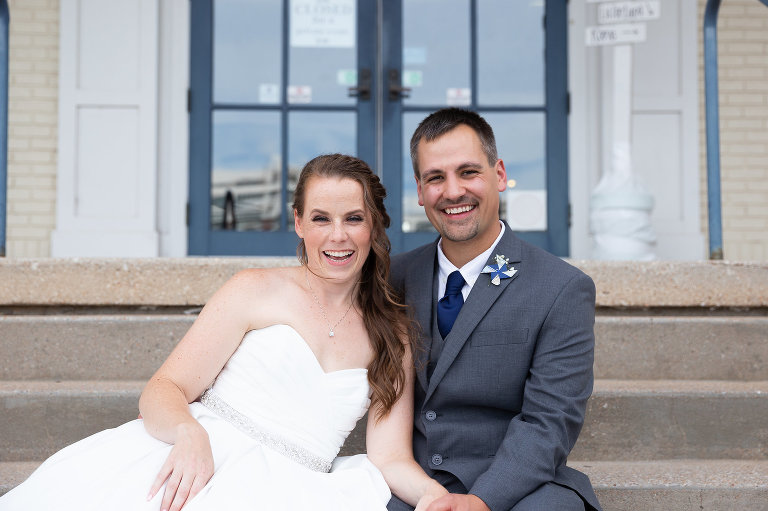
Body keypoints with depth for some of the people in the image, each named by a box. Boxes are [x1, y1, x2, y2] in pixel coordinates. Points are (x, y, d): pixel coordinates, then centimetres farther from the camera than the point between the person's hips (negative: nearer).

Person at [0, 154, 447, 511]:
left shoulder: (395, 332, 15)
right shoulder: (257, 291, 8)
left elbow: (391, 457, 8)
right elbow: (163, 390, 2)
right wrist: (189, 432, -22)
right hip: (200, 460, -1)